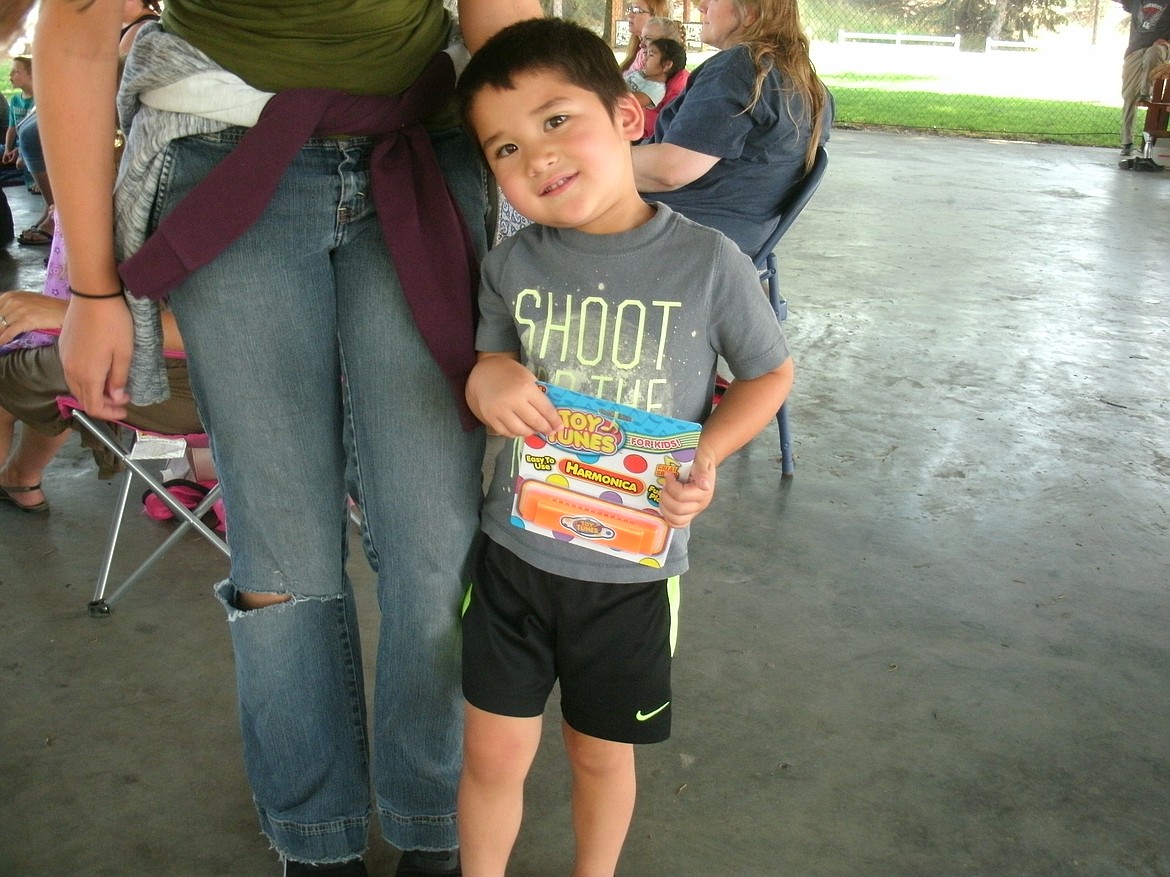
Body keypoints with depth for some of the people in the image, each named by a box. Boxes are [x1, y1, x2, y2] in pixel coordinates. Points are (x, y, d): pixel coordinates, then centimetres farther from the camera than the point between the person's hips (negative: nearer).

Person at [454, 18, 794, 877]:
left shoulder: (707, 260, -14)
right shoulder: (513, 265, -6)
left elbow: (771, 372, 0)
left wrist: (707, 453, -16)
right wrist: (483, 380, -16)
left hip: (634, 563, -1)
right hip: (515, 550, 2)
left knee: (602, 754, 18)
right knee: (494, 752, 12)